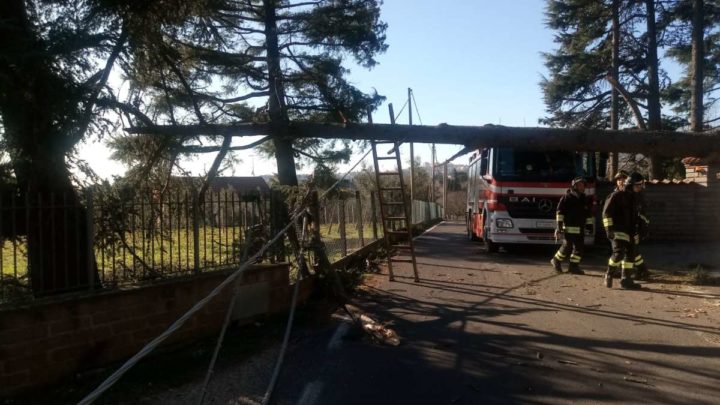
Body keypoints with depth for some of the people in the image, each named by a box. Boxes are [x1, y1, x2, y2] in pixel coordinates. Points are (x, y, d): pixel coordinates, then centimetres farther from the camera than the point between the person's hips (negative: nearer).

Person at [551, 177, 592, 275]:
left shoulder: (584, 199, 14)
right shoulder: (567, 197, -5)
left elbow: (588, 215, 21)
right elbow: (560, 212, -9)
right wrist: (559, 227, -14)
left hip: (580, 229, 6)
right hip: (569, 227, -6)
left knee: (580, 247, 1)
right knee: (567, 246, -5)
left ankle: (574, 266, 9)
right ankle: (556, 260, 16)